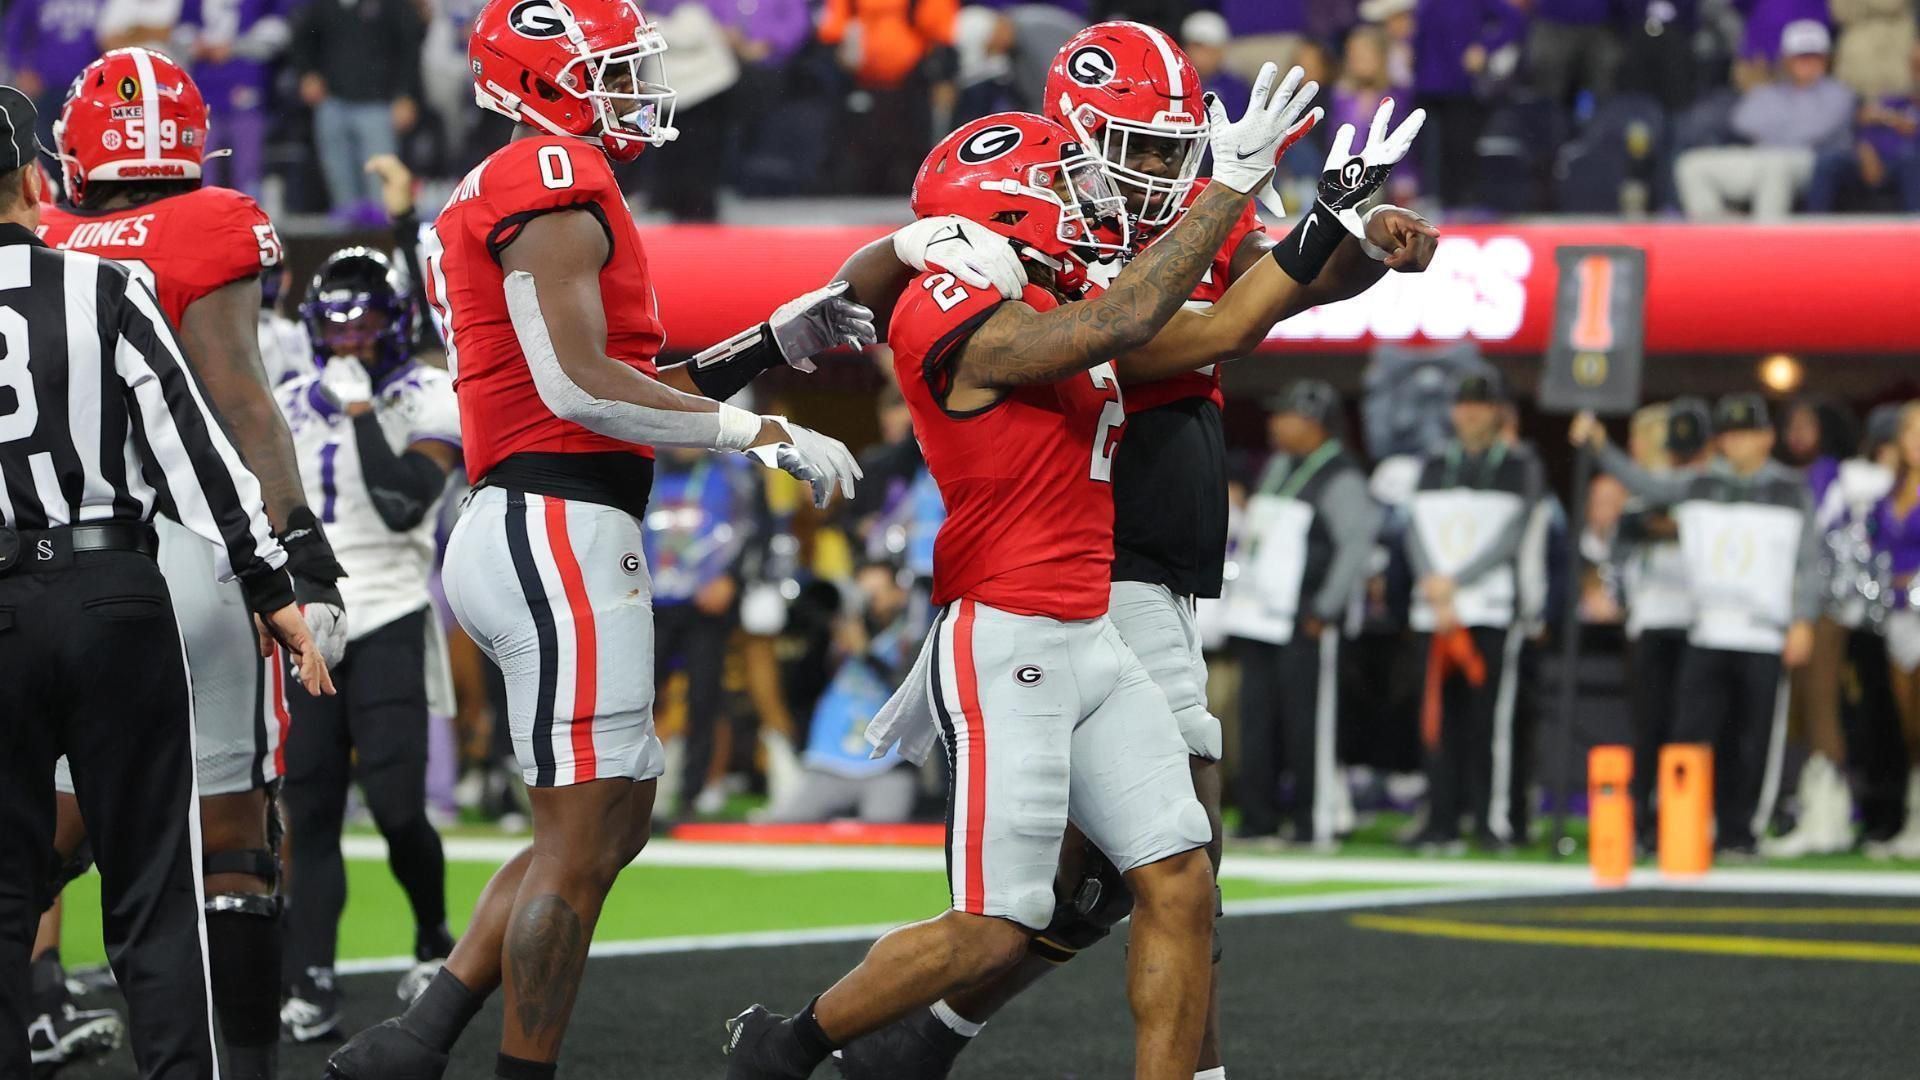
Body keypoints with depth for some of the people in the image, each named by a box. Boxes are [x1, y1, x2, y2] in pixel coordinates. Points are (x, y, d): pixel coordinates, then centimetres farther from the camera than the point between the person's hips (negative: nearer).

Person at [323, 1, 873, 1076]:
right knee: (581, 837, -5)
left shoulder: (497, 199, 21)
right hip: (561, 534, -10)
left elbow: (624, 397, 22)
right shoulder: (555, 184, -10)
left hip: (523, 533, 10)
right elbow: (579, 386, -19)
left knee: (618, 822, 15)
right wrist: (766, 434, -15)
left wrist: (780, 341, 20)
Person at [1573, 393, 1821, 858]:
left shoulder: (1792, 491, 5)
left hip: (1766, 638, -2)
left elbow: (1809, 562, 4)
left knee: (1754, 742, -1)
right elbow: (1643, 484, 2)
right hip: (1707, 634, 2)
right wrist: (1600, 444, -12)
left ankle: (1740, 832, 8)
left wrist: (1803, 620, -6)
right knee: (1691, 733, -3)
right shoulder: (1699, 485, 10)